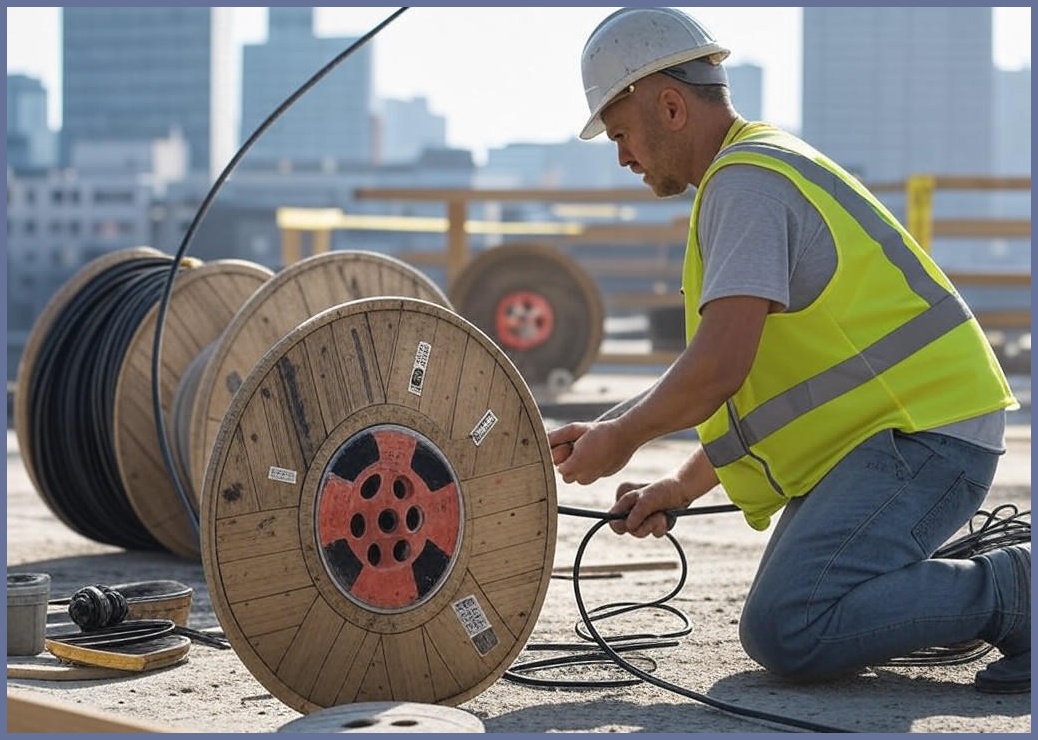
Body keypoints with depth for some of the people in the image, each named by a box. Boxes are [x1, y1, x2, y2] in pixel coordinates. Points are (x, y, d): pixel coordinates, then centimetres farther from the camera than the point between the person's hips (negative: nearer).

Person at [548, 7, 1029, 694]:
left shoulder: (746, 181, -12)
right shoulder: (773, 169, 23)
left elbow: (719, 368, -22)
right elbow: (762, 379, 25)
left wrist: (619, 437, -6)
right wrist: (680, 489, 19)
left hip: (920, 436, -11)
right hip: (882, 437, 11)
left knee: (786, 632, -21)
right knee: (782, 617, 8)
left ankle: (1016, 591, -12)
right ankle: (987, 582, 10)